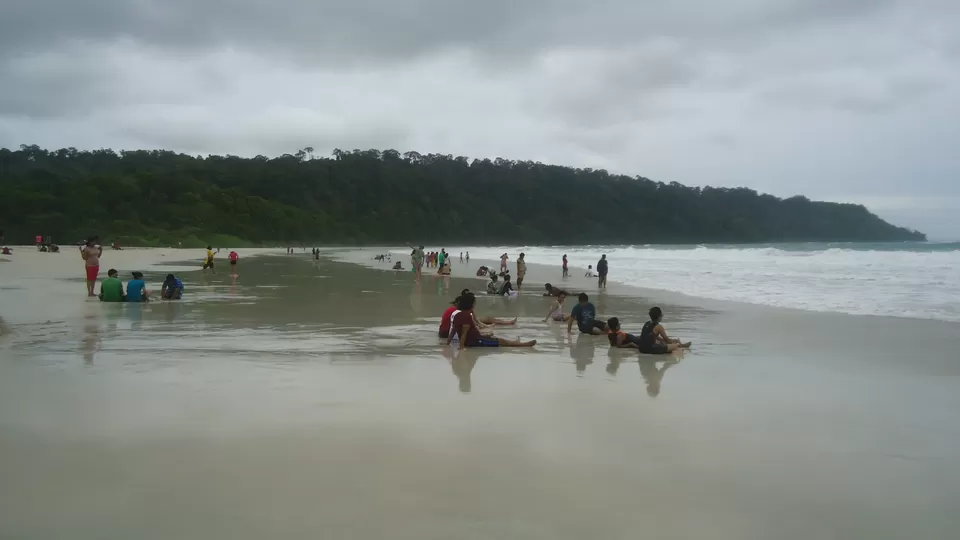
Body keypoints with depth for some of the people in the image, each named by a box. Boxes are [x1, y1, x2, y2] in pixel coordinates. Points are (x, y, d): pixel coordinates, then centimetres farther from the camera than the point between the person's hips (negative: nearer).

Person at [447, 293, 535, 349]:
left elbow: (453, 331, 7)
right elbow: (464, 333, -28)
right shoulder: (467, 316, -23)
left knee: (493, 337, 26)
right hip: (475, 341, -10)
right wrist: (462, 346, -29)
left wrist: (447, 344, 11)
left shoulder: (457, 315, 6)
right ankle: (526, 344, 4)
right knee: (502, 341, -2)